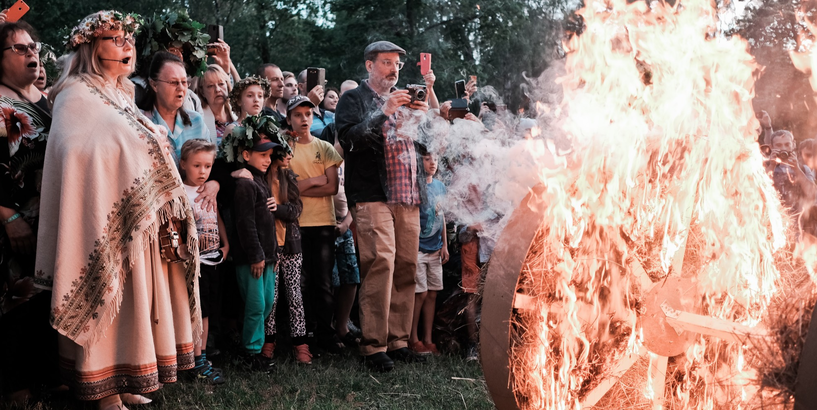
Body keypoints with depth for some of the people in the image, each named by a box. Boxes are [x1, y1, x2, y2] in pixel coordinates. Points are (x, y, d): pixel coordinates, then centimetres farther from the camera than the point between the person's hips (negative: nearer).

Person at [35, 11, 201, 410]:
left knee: (131, 300, 11)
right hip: (107, 224, -8)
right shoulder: (76, 98, -8)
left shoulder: (122, 97, 17)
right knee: (106, 304, -2)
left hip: (139, 222, 8)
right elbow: (78, 161, -19)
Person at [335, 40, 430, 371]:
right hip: (372, 197, -6)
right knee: (381, 263, -14)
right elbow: (349, 138, -10)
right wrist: (384, 113, -15)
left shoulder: (404, 99, 24)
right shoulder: (353, 99, 7)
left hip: (408, 196, 6)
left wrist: (424, 116, -1)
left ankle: (398, 340, 11)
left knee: (406, 267, 3)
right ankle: (374, 345, -8)